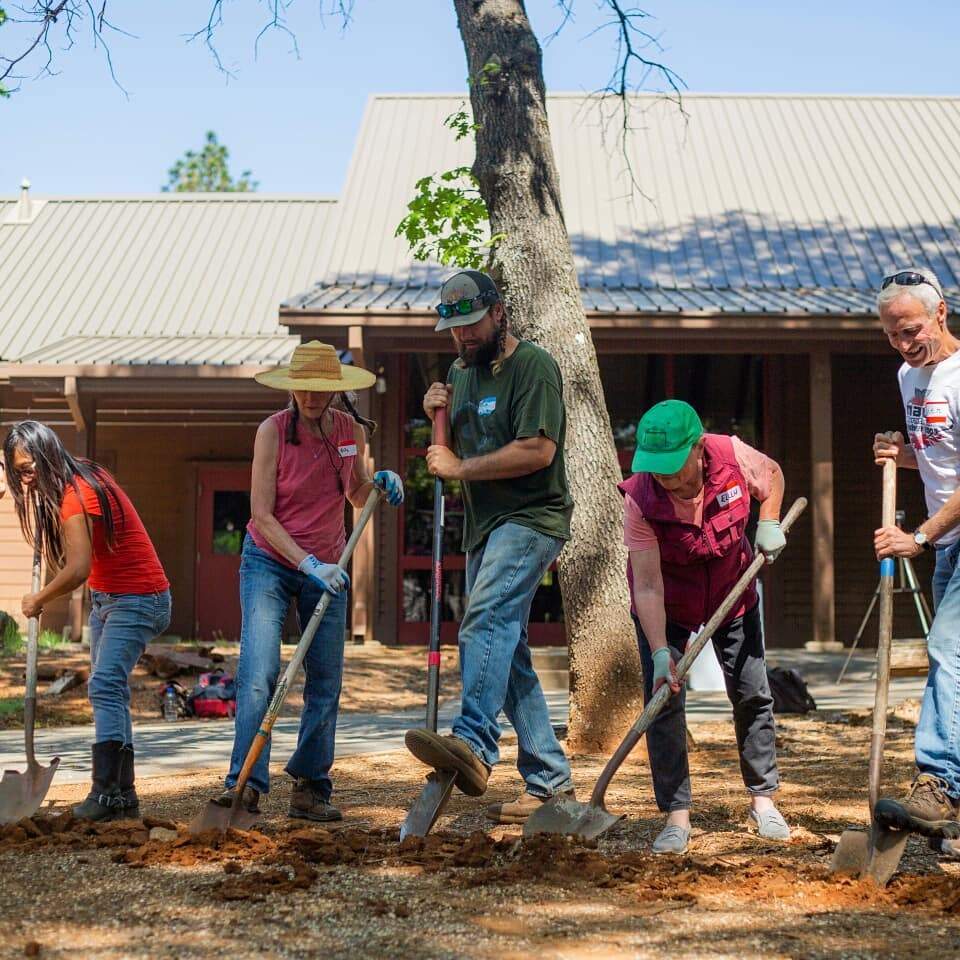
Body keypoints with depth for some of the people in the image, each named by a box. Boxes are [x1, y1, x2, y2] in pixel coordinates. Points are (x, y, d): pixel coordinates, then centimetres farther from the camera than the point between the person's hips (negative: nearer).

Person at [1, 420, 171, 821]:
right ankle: (123, 794, 13)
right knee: (108, 691, 10)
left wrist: (37, 600, -16)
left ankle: (105, 792, -31)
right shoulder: (84, 478, 7)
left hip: (136, 600, -11)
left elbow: (77, 570, -30)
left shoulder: (77, 495, -22)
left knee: (105, 685, -23)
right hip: (105, 598, 11)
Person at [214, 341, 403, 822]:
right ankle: (245, 783, -20)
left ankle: (310, 791, 12)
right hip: (270, 561, -4)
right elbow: (262, 514, -16)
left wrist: (380, 482, -7)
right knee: (258, 673, -19)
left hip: (326, 566, 4)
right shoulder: (273, 430, -14)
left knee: (326, 682, 3)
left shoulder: (351, 430, -2)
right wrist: (307, 563, -26)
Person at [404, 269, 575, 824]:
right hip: (485, 527, 9)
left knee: (486, 620, -29)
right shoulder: (461, 372, 18)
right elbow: (455, 450, 28)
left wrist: (460, 467, -13)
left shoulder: (533, 365, -9)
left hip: (532, 518, -9)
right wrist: (437, 416, 7)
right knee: (508, 656, 7)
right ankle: (550, 779, 11)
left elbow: (537, 451, -20)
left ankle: (474, 746, -44)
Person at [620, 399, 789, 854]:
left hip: (732, 592, 3)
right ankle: (676, 815, -4)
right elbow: (647, 585, -31)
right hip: (665, 605, -2)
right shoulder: (640, 500, -33)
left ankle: (762, 799, 23)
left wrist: (769, 524, -14)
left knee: (752, 694, 7)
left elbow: (772, 475, 0)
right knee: (663, 703, -12)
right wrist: (660, 653, -36)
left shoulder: (733, 456, -26)